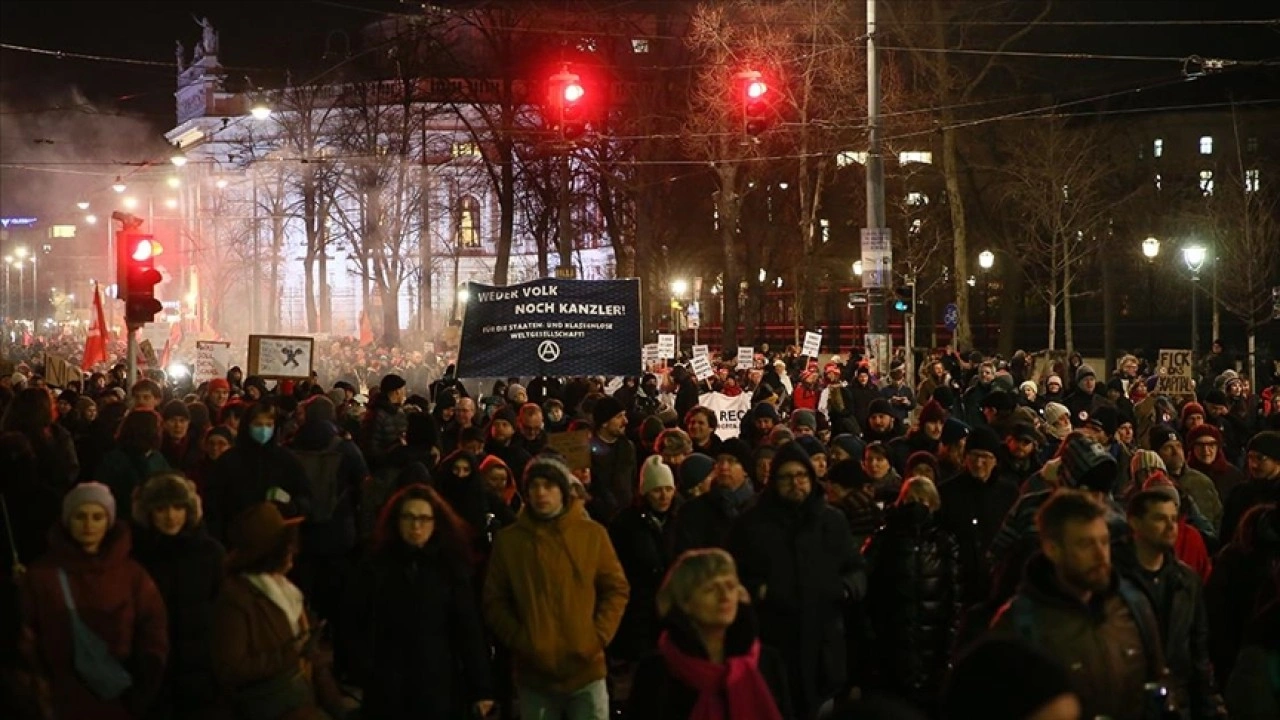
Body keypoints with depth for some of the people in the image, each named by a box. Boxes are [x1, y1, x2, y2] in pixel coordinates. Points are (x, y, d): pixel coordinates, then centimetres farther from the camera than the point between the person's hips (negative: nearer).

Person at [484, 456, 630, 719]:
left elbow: (616, 589, 6)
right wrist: (519, 641, -8)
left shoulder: (593, 533, 0)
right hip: (533, 674, 0)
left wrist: (598, 636, -6)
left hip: (586, 670, 0)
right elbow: (495, 601, 4)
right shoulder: (508, 540, 1)